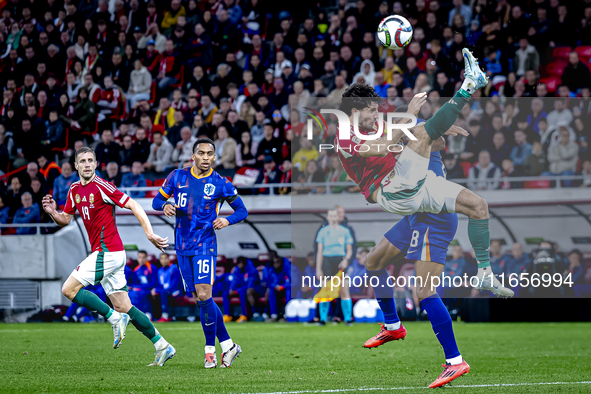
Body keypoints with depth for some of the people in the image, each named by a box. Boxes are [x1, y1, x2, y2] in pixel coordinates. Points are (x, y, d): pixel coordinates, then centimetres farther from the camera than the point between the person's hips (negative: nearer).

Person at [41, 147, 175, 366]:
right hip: (110, 254, 8)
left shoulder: (101, 187, -12)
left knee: (69, 289, -9)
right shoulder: (75, 190, 13)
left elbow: (134, 206, -13)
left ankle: (115, 318, -8)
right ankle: (162, 346, 12)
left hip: (107, 252, -8)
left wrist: (149, 234, -21)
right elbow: (65, 220, 21)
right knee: (123, 306, 8)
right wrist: (52, 212, -1)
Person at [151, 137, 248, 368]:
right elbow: (157, 200, 11)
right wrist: (165, 206, -13)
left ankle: (210, 349, -4)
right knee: (199, 298, 4)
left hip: (205, 245, -4)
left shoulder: (221, 184, -3)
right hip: (183, 245, 4)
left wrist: (228, 220, -16)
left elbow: (242, 210, 5)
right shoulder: (177, 177, 4)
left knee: (203, 295, -17)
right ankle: (227, 345, 14)